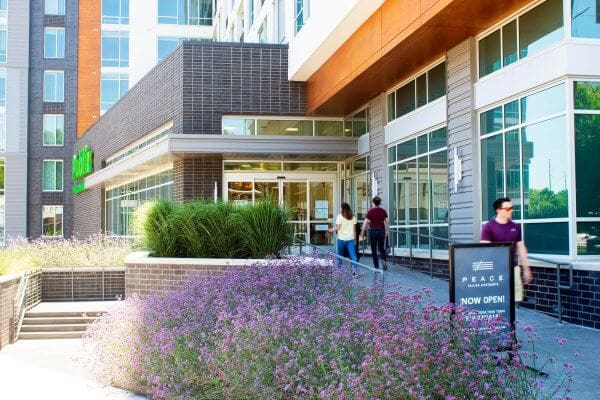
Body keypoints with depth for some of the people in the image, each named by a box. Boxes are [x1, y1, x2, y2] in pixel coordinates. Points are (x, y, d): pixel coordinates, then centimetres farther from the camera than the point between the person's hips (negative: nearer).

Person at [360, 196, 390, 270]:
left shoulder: (370, 211, -9)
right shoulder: (383, 211, 2)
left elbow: (365, 223, -9)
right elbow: (387, 222, 6)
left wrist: (362, 233, -1)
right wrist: (387, 231, 18)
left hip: (373, 230, -3)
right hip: (382, 230, 3)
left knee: (374, 249, 8)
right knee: (381, 248, 17)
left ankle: (376, 266, 9)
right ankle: (384, 260, -8)